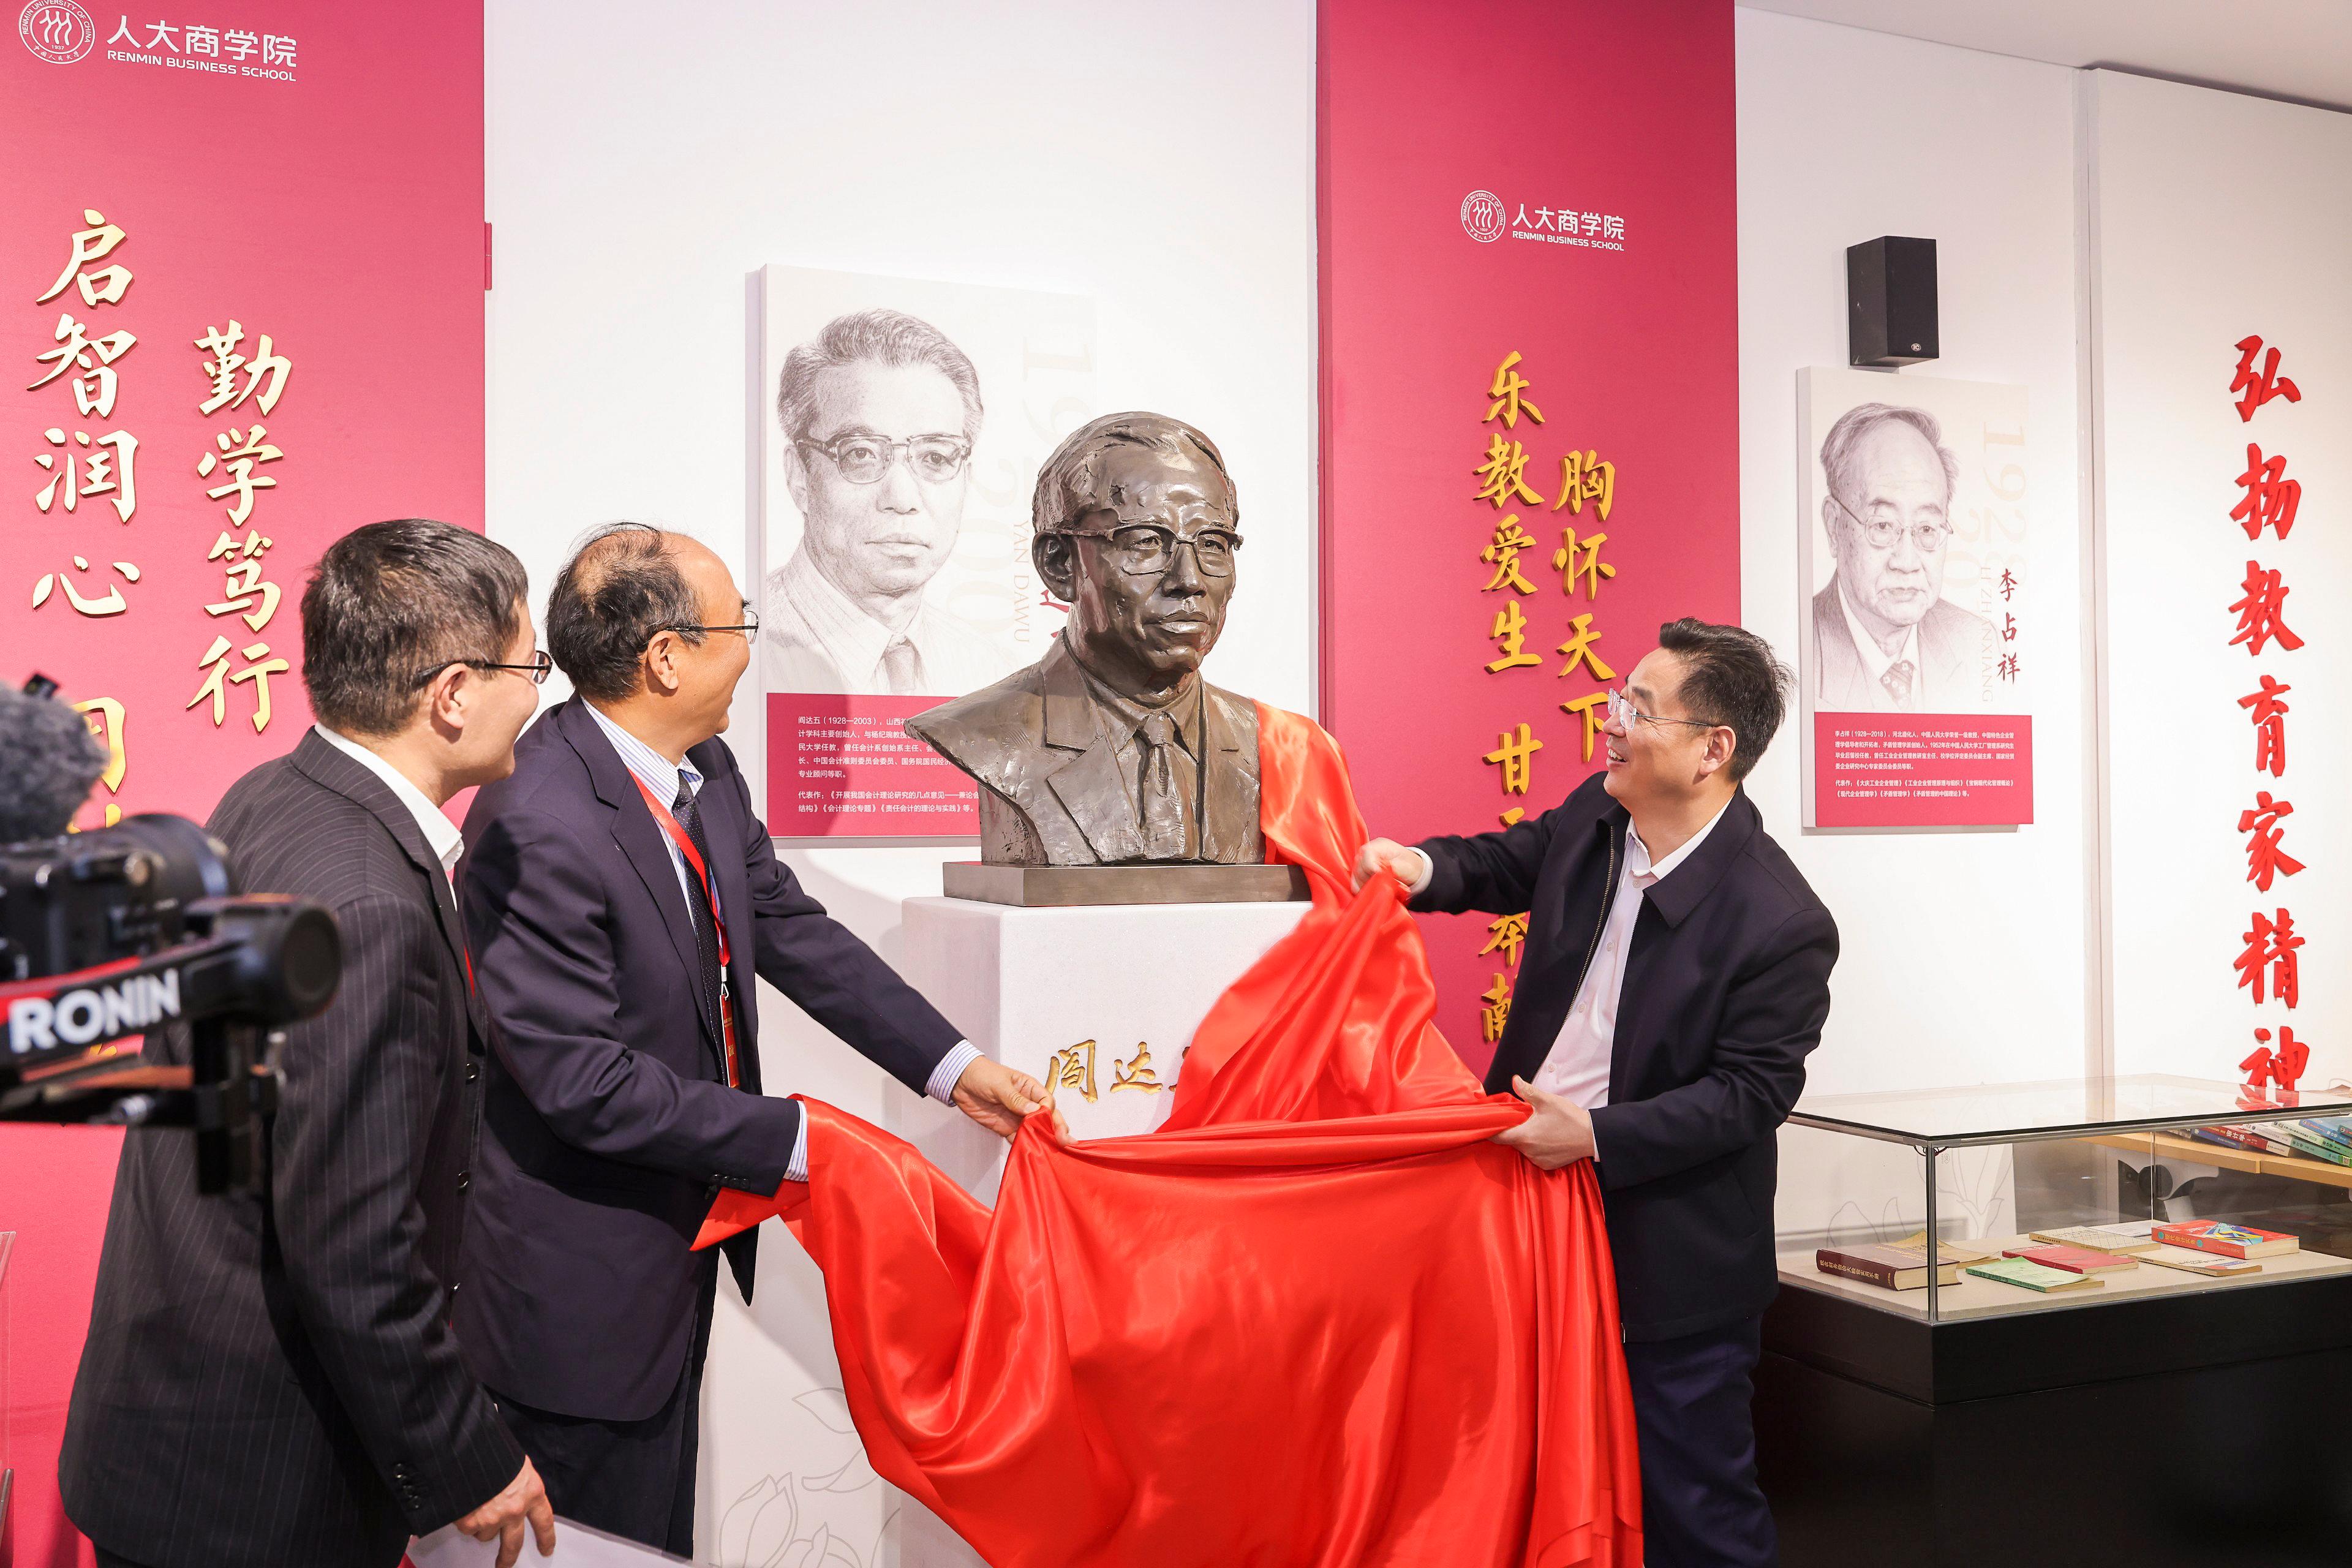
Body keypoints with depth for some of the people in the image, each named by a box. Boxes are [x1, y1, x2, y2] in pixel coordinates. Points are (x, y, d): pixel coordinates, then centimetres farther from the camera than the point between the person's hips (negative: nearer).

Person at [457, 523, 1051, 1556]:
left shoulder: (707, 773, 1)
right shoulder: (536, 827, -27)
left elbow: (792, 932, 8)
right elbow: (582, 1078, -26)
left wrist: (952, 1066, 2)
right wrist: (791, 1140, -21)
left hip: (680, 1231, 8)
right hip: (583, 1275, -8)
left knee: (661, 1531, 21)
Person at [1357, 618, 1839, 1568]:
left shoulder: (1781, 924, -21)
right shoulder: (1595, 818, -1)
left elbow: (1750, 1093, -19)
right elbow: (1509, 864, 17)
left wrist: (1599, 1135, -26)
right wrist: (1427, 869, -3)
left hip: (1673, 1258, -6)